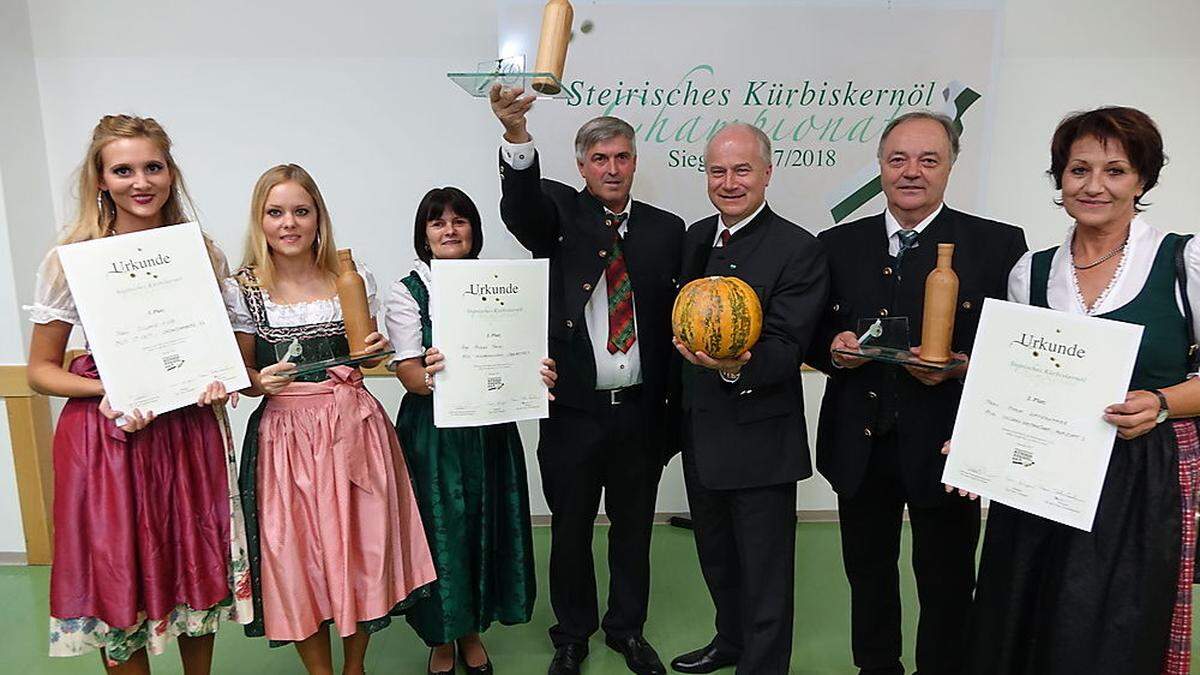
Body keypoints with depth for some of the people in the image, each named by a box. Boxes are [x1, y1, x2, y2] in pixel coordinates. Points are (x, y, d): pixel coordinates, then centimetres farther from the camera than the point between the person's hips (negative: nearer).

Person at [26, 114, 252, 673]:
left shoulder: (203, 252, 1)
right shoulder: (71, 260, -6)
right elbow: (40, 370, 0)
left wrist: (218, 380, -8)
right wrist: (108, 391, -18)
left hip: (192, 431, 3)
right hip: (107, 436, -2)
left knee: (197, 569, 15)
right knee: (120, 578, 9)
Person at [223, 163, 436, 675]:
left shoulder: (353, 278, 3)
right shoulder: (243, 290, -2)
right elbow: (240, 375, 4)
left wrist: (373, 355, -8)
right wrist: (261, 382, -17)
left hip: (354, 427, 2)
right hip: (285, 435, -1)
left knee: (361, 548, 8)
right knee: (297, 556, 6)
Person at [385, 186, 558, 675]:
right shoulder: (407, 291, -4)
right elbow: (407, 371, -11)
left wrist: (538, 374, -16)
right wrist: (428, 378, -34)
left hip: (491, 427, 3)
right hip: (432, 431, -3)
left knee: (486, 525, 12)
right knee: (440, 529, 5)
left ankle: (471, 632, 35)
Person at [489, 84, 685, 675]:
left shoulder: (665, 229, 5)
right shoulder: (559, 214, -1)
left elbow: (680, 314, 5)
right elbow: (519, 204, -24)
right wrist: (517, 135, -44)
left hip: (641, 410, 2)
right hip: (573, 409, -2)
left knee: (634, 528, 17)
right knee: (570, 528, 14)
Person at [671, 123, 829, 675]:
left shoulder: (798, 249, -14)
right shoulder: (696, 238, 7)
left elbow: (787, 346, -20)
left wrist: (738, 366, -40)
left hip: (759, 438, -7)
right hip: (701, 430, 7)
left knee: (764, 571, 9)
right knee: (716, 556, 25)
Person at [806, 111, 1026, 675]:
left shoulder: (998, 245, -4)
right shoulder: (838, 244, 4)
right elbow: (811, 337, 9)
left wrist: (960, 368, -22)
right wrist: (833, 348, -12)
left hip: (942, 448, -3)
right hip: (859, 445, 3)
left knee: (946, 585, 13)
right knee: (867, 572, 20)